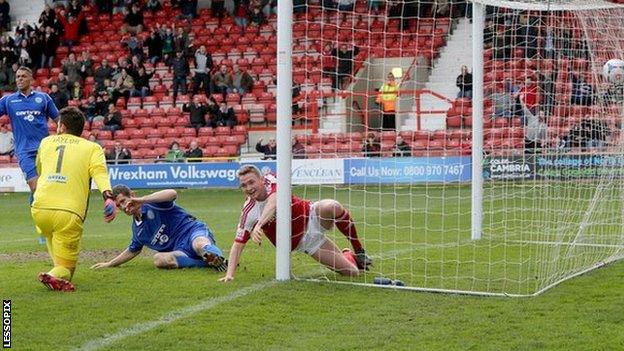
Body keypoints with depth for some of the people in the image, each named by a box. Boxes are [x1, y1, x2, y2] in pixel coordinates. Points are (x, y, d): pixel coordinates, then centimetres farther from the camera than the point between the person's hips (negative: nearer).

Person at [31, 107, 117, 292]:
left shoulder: (46, 142, 22)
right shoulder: (92, 148, 13)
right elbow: (100, 172, -8)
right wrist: (108, 196, -25)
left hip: (39, 209, 3)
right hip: (69, 213, -3)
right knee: (67, 266, 8)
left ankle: (59, 272, 17)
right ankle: (57, 276, -24)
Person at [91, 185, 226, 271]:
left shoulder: (152, 203, -3)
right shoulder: (137, 229, 20)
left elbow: (172, 194, -24)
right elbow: (133, 250, 37)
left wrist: (141, 200, -27)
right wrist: (109, 264, 38)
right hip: (180, 251, 6)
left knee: (200, 245, -42)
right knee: (159, 259, -29)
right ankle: (208, 262, -35)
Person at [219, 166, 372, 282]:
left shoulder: (271, 181, -19)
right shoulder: (249, 213, -16)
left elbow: (273, 203, -39)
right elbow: (238, 244, -12)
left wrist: (259, 225, -54)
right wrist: (230, 274, -22)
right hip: (304, 242, 0)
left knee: (333, 207, -38)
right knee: (351, 272, -10)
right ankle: (349, 256, 29)